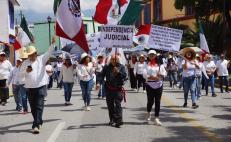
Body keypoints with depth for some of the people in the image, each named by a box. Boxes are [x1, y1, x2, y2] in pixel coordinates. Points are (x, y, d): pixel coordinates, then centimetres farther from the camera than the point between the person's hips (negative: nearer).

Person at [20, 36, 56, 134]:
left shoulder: (41, 59, 1)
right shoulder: (25, 63, 7)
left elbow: (49, 52, -12)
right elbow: (21, 73, 7)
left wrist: (53, 43, -26)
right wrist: (26, 71, -15)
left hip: (41, 86, -3)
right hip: (30, 88, 3)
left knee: (39, 106, -10)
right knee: (33, 107, 10)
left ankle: (36, 125, -12)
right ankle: (39, 122, 27)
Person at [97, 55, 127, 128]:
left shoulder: (121, 67, 2)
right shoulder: (107, 67, 4)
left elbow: (124, 75, -8)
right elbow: (102, 75, 1)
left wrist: (118, 72, -24)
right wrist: (98, 83, -13)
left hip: (118, 89, -3)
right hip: (109, 89, 3)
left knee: (118, 104, -11)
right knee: (110, 105, 9)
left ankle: (119, 120, -14)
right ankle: (112, 119, 22)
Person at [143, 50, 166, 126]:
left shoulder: (160, 64, 8)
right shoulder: (147, 64, 1)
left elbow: (164, 73, 6)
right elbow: (145, 74, -10)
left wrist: (160, 75, -15)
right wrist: (153, 77, -19)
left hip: (159, 84, 2)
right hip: (150, 84, -2)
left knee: (158, 101, 0)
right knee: (150, 100, 2)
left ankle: (156, 118, 4)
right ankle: (149, 113, 34)